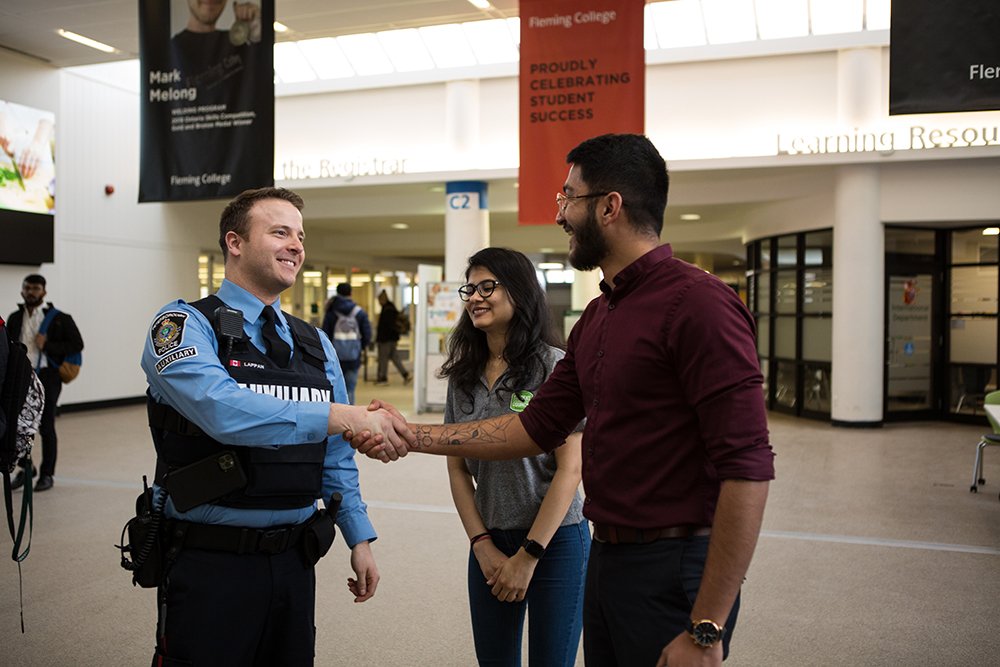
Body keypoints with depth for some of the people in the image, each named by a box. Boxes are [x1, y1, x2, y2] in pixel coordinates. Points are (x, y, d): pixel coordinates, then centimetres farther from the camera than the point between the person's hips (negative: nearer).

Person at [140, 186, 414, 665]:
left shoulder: (315, 344, 10)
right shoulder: (185, 325, -8)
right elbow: (224, 410, -28)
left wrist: (359, 539, 8)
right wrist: (341, 417, -31)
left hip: (294, 559, 6)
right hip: (210, 561, -5)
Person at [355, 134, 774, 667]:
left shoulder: (697, 302, -18)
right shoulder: (597, 317, 12)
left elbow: (747, 467, -22)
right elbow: (538, 427, 13)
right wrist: (412, 436, 9)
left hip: (673, 569, -8)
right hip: (606, 558, 9)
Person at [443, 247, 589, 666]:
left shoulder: (553, 366, -13)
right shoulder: (463, 376, 4)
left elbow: (569, 469, -13)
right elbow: (457, 467, 6)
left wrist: (529, 554, -11)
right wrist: (483, 545, -2)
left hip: (556, 541, -4)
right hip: (488, 542, 5)